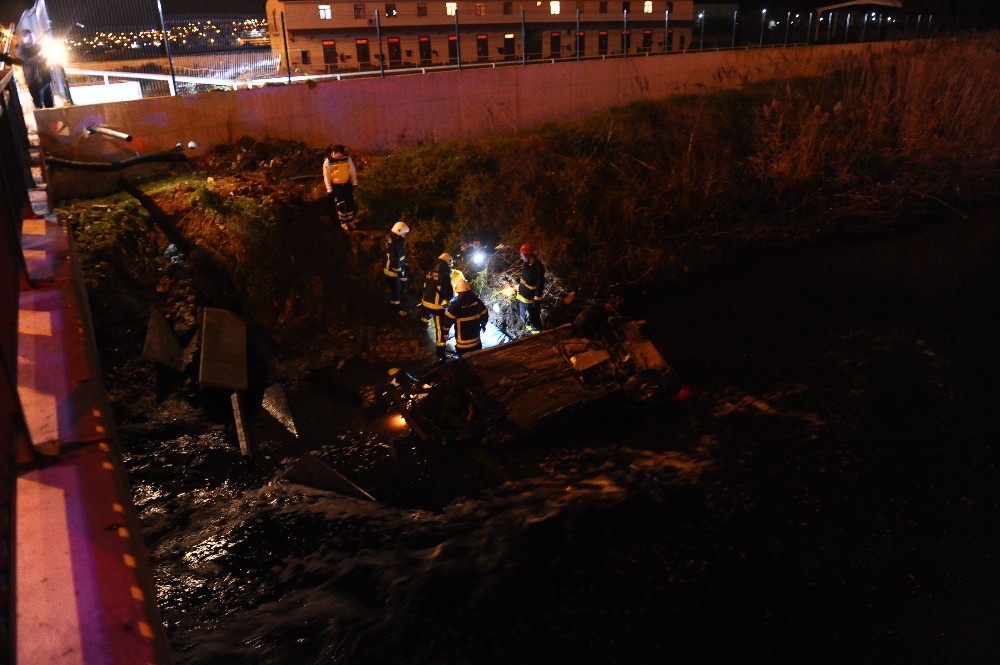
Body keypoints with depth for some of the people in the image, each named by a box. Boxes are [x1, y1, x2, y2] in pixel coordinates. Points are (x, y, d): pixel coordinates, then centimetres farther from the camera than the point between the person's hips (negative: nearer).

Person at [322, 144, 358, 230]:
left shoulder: (347, 158, -12)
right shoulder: (328, 162, -20)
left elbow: (352, 170, 2)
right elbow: (326, 176, -12)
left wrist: (354, 182, 7)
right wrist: (329, 189, -10)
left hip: (347, 183, 3)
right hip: (336, 185, -3)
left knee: (350, 202, 9)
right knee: (340, 204, 1)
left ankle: (350, 220, 28)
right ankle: (343, 222, 21)